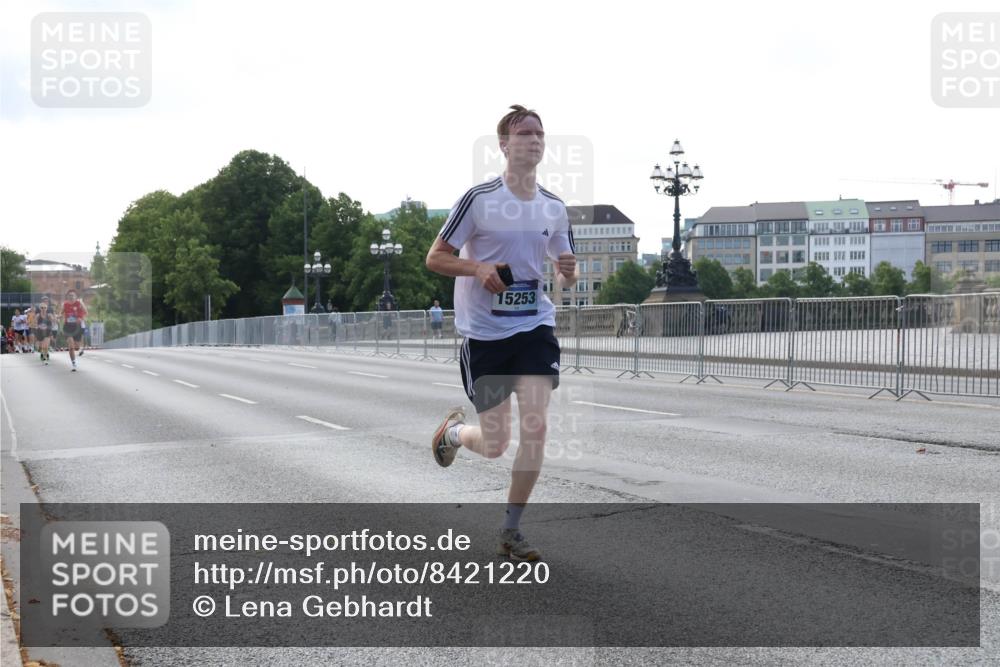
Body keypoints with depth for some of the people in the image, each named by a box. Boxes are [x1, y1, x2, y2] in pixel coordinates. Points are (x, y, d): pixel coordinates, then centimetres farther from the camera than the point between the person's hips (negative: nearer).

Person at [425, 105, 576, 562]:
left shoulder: (554, 208, 5)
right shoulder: (479, 199, -9)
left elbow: (564, 273, 15)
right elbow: (435, 258, -4)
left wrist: (568, 271, -10)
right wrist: (478, 268, -22)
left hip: (535, 325, 3)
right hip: (484, 331, -3)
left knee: (536, 427, -9)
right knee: (495, 445, 2)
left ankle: (511, 532, 8)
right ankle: (454, 429, 40)